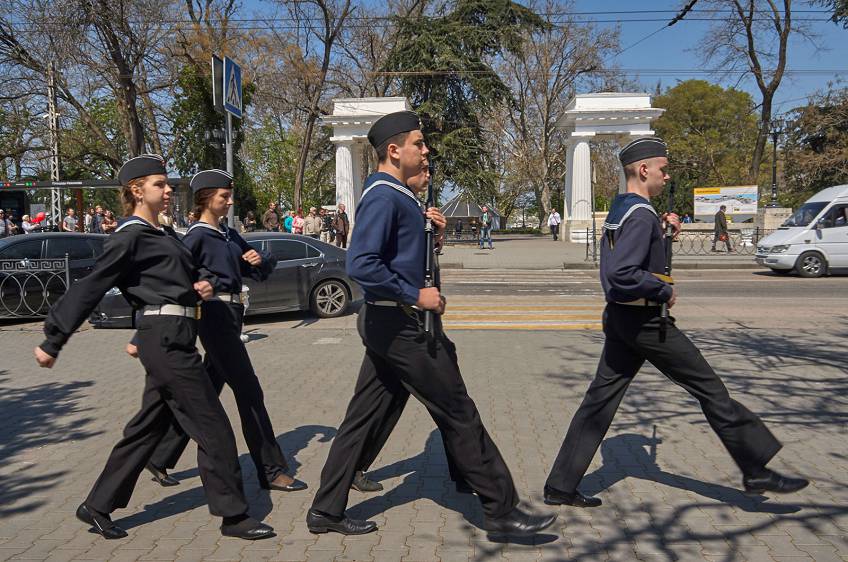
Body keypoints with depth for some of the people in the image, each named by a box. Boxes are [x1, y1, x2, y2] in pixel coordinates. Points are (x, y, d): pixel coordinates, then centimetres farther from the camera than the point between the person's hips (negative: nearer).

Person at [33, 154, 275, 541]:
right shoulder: (129, 238, -8)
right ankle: (233, 516, 6)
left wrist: (203, 281, 4)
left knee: (148, 426, 16)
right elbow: (88, 290, -9)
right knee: (212, 426, -5)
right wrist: (53, 342, -7)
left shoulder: (165, 235, 18)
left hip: (175, 339, 9)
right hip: (166, 338, -9)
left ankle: (98, 507, 29)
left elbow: (191, 270, 29)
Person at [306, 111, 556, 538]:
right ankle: (501, 510, 12)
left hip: (390, 325, 10)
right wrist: (416, 295, -20)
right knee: (458, 414, -1)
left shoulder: (396, 194, 15)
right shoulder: (382, 196, -16)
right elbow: (361, 265, -27)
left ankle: (326, 511, 23)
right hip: (399, 325, -10)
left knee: (364, 417, 13)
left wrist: (429, 230, 5)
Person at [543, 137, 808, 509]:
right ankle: (756, 470, 18)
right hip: (644, 321, -9)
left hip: (618, 317, 9)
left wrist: (665, 233, 15)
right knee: (709, 388, 5)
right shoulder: (641, 215, -18)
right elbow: (622, 274, -29)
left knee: (600, 399, 9)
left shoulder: (619, 210, 13)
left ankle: (561, 486, 11)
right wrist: (665, 290, -16)